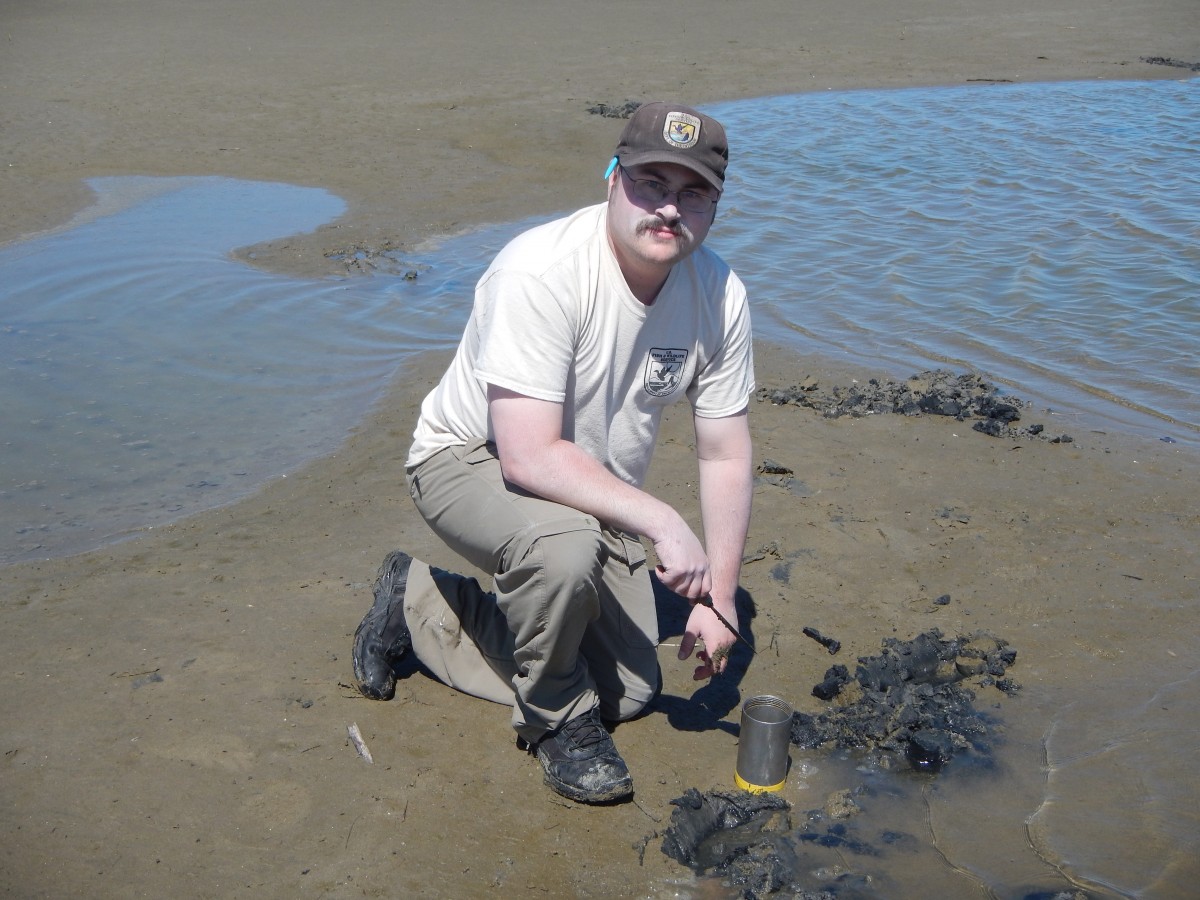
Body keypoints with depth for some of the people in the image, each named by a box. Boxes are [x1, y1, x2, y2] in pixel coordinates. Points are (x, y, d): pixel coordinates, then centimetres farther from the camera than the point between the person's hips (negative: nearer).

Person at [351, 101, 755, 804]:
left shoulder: (721, 296, -12)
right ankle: (556, 719, -7)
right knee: (563, 543, -40)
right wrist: (662, 523, -38)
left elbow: (726, 455, -4)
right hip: (472, 459, -6)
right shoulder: (543, 272, -31)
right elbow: (530, 457, -37)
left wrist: (719, 597, -8)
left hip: (591, 488, 7)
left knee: (629, 692, 6)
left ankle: (419, 602, 21)